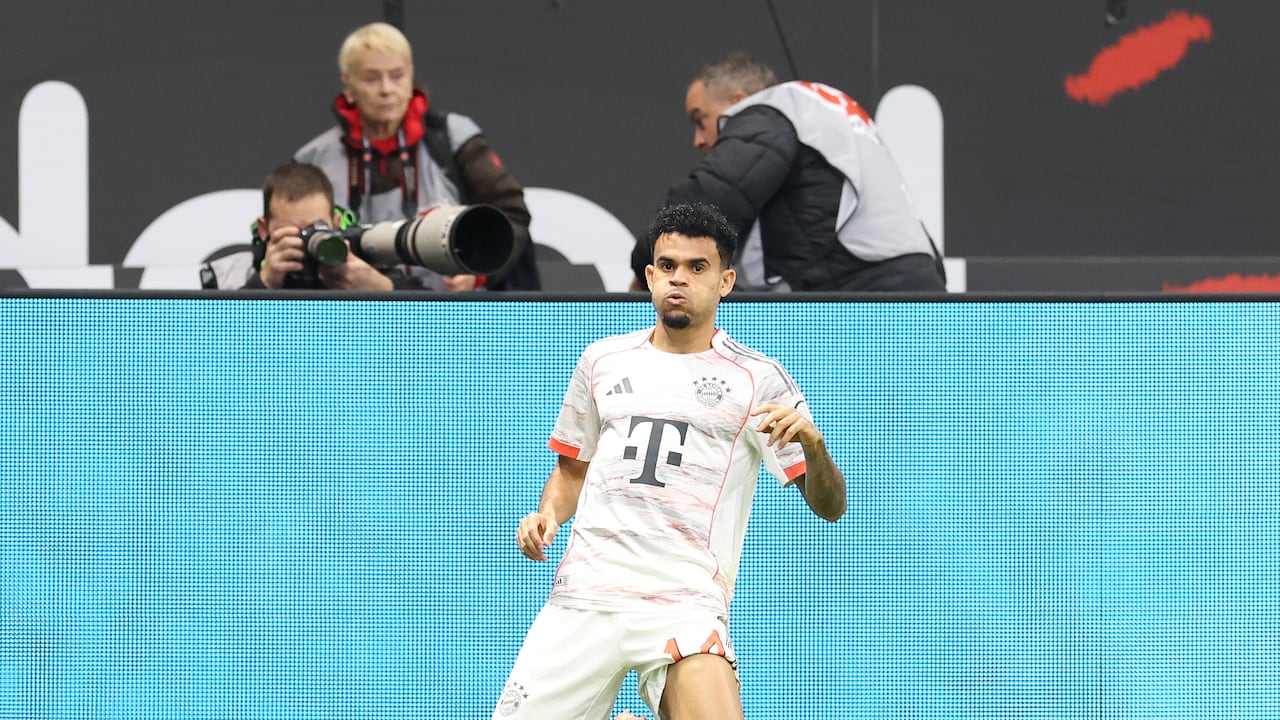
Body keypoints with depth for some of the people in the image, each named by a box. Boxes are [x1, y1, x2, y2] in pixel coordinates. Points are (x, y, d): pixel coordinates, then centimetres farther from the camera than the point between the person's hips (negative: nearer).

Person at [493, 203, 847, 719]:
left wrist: (812, 444, -19)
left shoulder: (758, 378, 6)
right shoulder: (603, 361, 16)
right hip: (581, 594, 3)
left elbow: (829, 506, 2)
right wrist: (548, 515, 7)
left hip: (684, 602, -3)